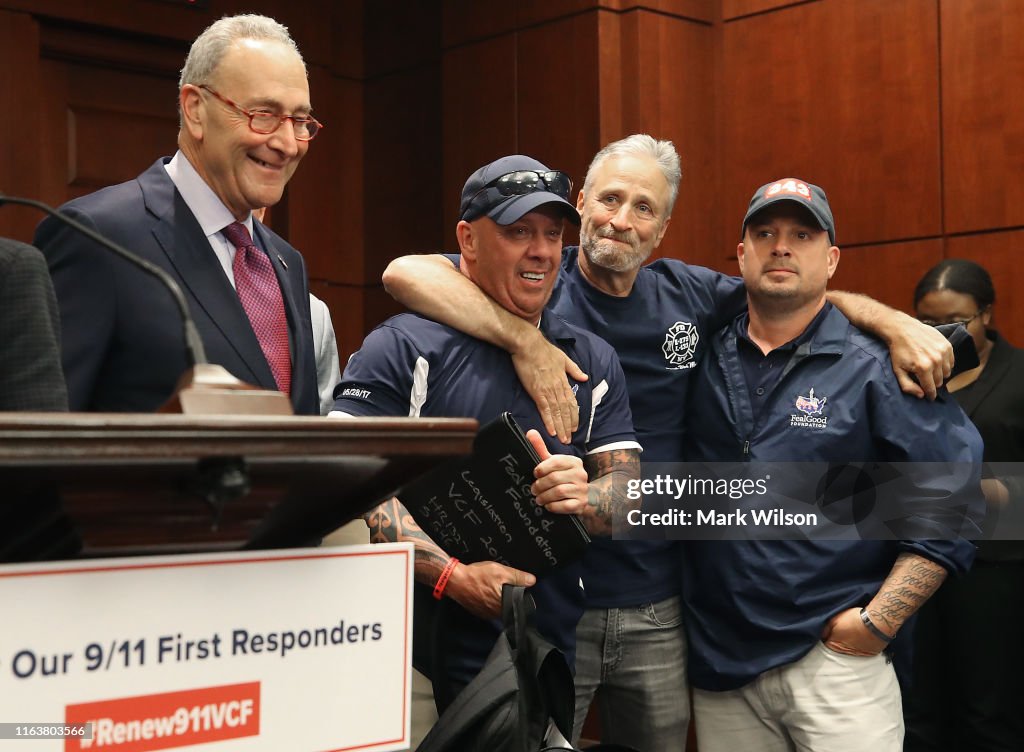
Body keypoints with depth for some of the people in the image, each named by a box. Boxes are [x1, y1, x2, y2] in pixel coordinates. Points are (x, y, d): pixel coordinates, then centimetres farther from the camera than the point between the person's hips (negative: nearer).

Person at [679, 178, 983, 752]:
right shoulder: (706, 358, 6)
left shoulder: (875, 368, -4)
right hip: (717, 662, 3)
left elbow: (948, 503, -8)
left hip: (835, 658, -3)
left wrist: (878, 623, -11)